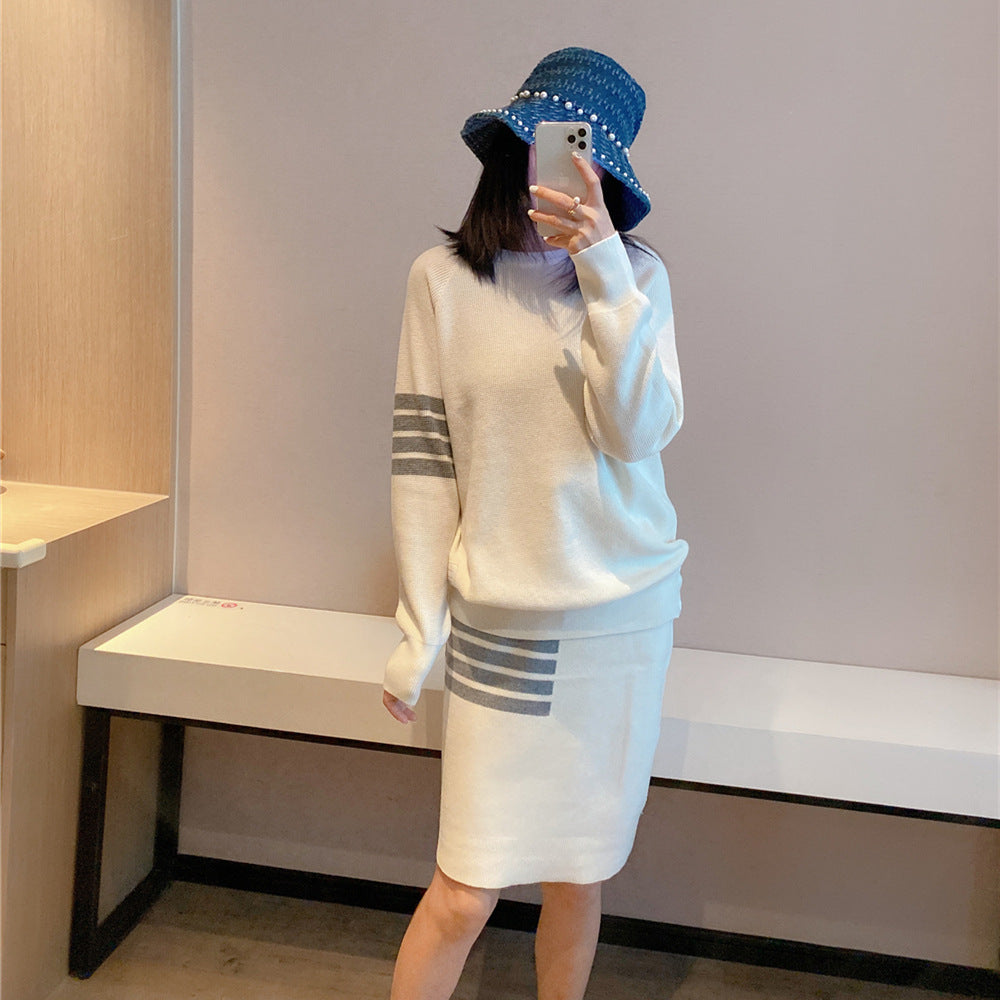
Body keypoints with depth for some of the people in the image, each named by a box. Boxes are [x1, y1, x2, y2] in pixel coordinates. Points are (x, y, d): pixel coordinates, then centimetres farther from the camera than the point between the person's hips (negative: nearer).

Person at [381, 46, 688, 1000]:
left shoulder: (636, 275, 1)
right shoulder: (444, 278, -3)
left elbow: (640, 433, -11)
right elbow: (421, 461, -3)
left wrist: (604, 274, -19)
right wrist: (419, 631, -3)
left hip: (624, 610, 2)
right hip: (499, 620, -2)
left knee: (579, 876, 14)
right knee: (465, 892, 0)